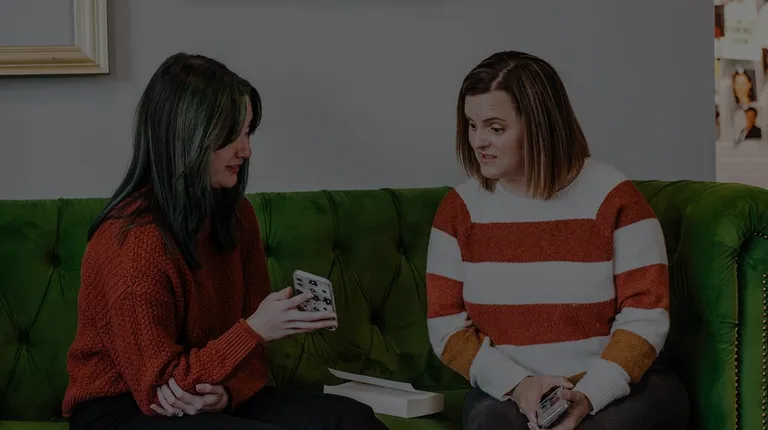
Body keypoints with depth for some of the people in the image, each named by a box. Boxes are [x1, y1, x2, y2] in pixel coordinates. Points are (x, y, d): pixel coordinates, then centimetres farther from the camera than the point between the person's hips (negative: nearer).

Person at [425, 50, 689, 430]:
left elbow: (645, 316, -9)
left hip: (619, 387, -1)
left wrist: (588, 397, -23)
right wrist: (517, 384, -17)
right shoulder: (460, 207, 1)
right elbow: (445, 326, -1)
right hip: (508, 390, 1)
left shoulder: (613, 197, -7)